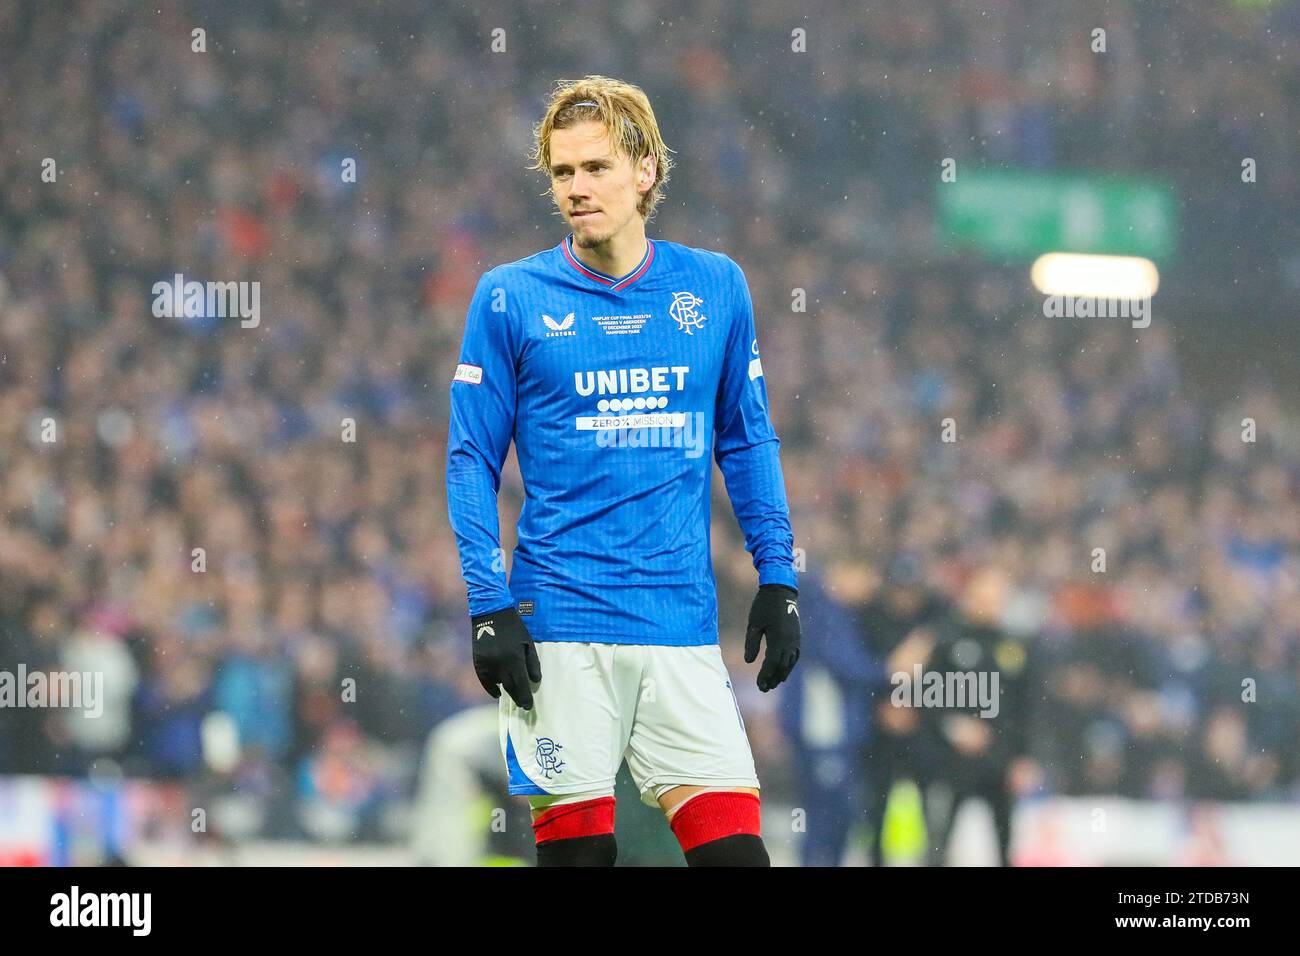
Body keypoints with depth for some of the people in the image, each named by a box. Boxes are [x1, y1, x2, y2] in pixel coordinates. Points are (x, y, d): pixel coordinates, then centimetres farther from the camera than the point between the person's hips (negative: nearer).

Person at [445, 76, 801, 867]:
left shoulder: (715, 287, 8)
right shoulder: (511, 297, 1)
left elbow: (748, 441, 16)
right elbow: (472, 460, 3)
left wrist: (778, 578, 10)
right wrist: (487, 607, -5)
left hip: (682, 624, 2)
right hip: (559, 626, -2)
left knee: (735, 847, -7)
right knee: (576, 850, -3)